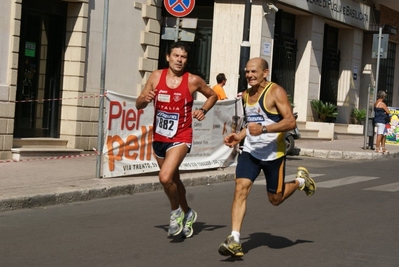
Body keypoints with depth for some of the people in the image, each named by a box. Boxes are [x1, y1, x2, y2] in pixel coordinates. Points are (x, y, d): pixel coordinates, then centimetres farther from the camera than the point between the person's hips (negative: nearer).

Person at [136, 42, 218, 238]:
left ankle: (176, 211, 2)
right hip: (159, 138, 5)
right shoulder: (156, 76, -2)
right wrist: (145, 99, -21)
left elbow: (212, 95, 10)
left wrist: (203, 110, -8)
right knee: (173, 180, 20)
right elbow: (138, 105, 1)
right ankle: (187, 213, 42)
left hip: (180, 138, -5)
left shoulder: (193, 81, -8)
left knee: (165, 177, -24)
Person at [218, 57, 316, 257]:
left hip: (273, 154, -5)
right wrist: (239, 137, 9)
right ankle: (234, 240, -16)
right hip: (250, 151, 5)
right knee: (240, 188, -14)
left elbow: (290, 122, -21)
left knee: (275, 199, 7)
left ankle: (300, 180, 37)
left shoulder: (276, 92, -13)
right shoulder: (246, 95, 10)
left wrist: (263, 129, -32)